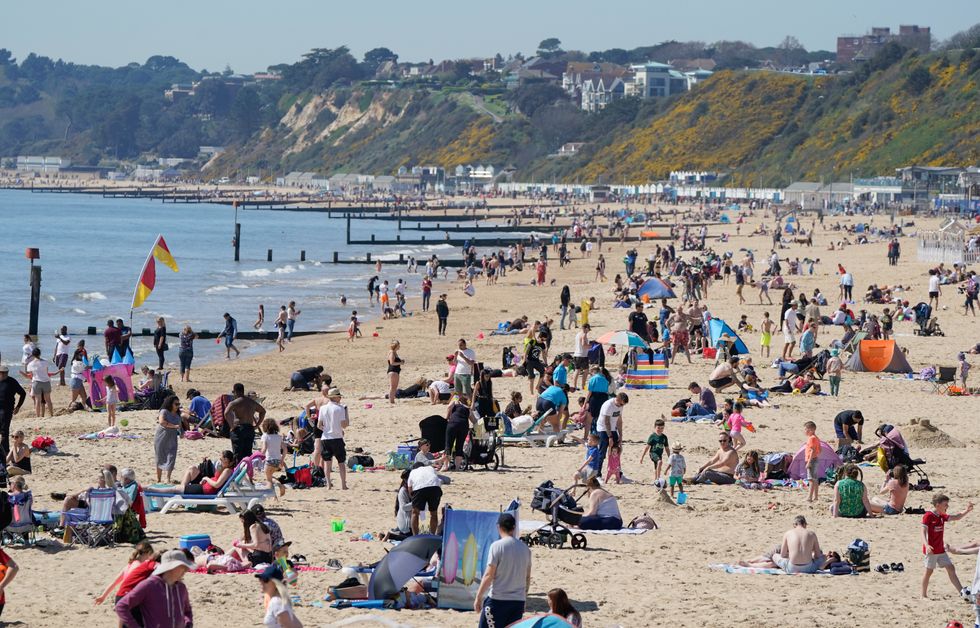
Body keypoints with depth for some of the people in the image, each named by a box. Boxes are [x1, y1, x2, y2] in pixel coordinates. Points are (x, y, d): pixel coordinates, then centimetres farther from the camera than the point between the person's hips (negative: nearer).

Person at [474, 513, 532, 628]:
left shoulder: (497, 546, -9)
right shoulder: (524, 548, 8)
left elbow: (488, 575, -11)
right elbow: (527, 578, 15)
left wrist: (478, 597, -4)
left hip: (498, 598, -5)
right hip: (518, 600, 5)